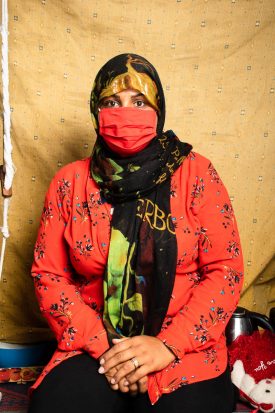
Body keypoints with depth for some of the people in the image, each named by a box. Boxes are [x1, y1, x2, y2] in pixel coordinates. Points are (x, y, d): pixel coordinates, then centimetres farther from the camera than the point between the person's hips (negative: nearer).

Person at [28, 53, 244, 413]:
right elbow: (48, 274, 1)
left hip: (184, 349, 0)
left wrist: (168, 344, -14)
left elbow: (226, 269, -5)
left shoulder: (196, 173, -3)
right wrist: (101, 344, -10)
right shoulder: (70, 182, 2)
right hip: (92, 349, 1)